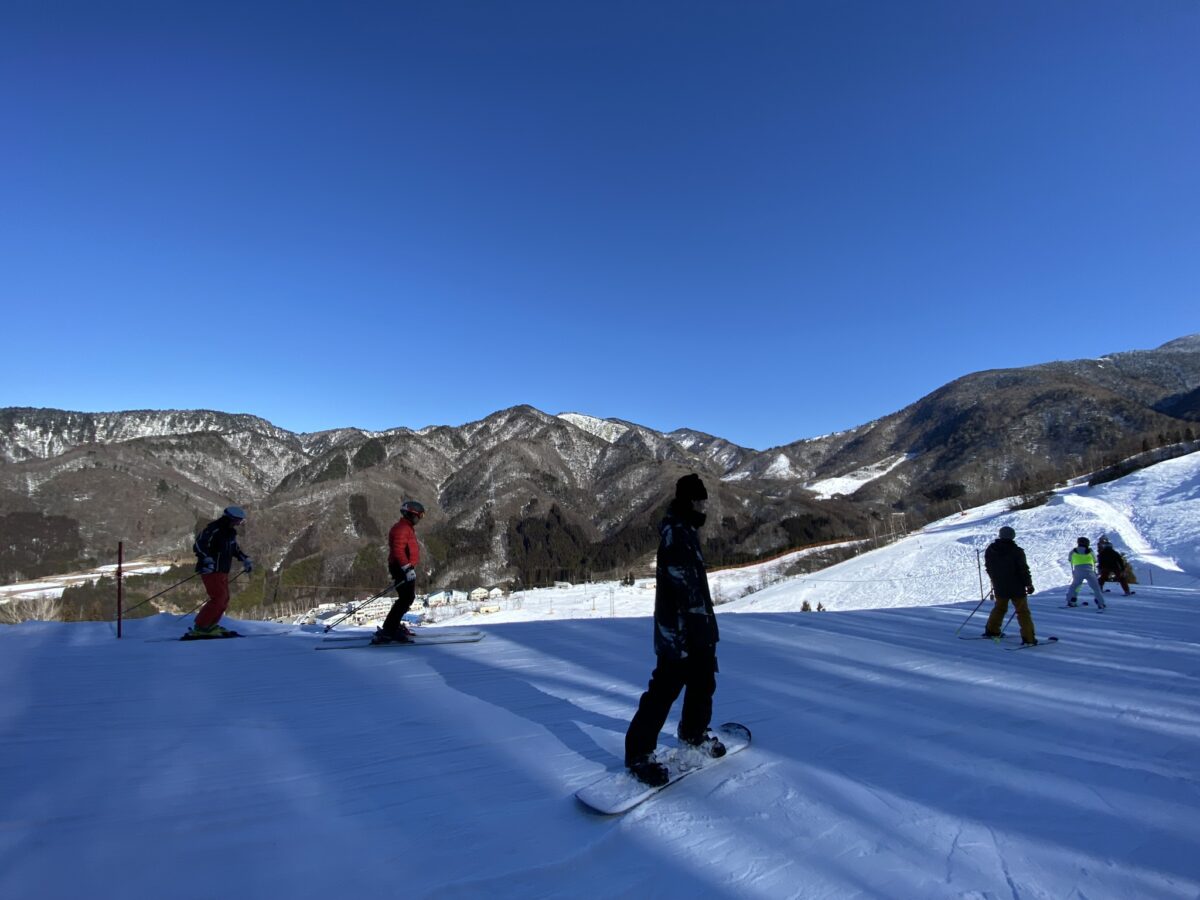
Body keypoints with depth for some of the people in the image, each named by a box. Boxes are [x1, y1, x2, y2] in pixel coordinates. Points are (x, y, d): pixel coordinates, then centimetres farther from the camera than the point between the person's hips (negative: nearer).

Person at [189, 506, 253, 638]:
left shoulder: (230, 532, 14)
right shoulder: (213, 529, -15)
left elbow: (235, 549, 29)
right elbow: (198, 546, -25)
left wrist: (245, 559, 21)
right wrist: (207, 560, -38)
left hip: (223, 571, 9)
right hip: (211, 571, -9)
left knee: (224, 600, 11)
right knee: (219, 598, -15)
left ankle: (209, 626, 22)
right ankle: (199, 628, -8)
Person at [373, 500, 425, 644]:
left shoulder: (407, 528, 20)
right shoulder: (401, 528, -14)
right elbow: (398, 550, -25)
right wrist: (407, 568, -29)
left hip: (405, 568, 11)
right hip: (402, 568, -11)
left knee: (409, 598, 16)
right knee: (406, 599, -15)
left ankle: (394, 626, 27)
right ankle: (386, 631, -15)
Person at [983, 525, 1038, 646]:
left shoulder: (990, 550, 1)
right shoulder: (1017, 551, -15)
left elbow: (988, 568, 11)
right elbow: (1023, 570, -13)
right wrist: (1029, 585, -1)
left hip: (999, 587, 5)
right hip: (1016, 587, -4)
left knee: (999, 608, 21)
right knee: (1023, 611, 4)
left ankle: (991, 630, 24)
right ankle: (1028, 637, 1)